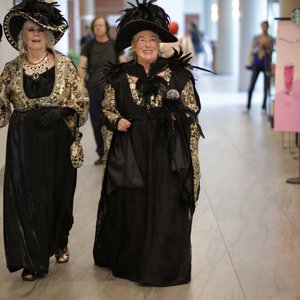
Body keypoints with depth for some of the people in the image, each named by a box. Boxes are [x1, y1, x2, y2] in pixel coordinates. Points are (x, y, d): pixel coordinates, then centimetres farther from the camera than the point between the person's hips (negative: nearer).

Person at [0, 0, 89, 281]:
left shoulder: (64, 64, 0)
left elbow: (81, 101, 1)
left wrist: (60, 111, -12)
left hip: (58, 139, 0)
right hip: (23, 142, 0)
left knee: (59, 192, 10)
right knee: (26, 195, -1)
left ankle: (59, 243, 37)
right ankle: (33, 260, 9)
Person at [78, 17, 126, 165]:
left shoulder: (115, 45, 5)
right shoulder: (88, 46, 7)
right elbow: (82, 67, 1)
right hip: (94, 89, 2)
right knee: (97, 123, 5)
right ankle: (101, 154, 16)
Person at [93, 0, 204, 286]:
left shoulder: (177, 73, 1)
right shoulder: (119, 76, 4)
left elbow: (193, 109, 6)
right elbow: (107, 107, 14)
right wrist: (117, 121, -6)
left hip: (167, 152, -1)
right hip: (129, 153, 1)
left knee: (166, 207, -1)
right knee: (129, 207, 6)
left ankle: (164, 266, 11)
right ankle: (128, 261, 23)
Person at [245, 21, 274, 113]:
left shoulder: (271, 39, 2)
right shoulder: (256, 38, 4)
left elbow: (270, 52, 1)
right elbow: (252, 51, -1)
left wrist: (266, 46, -16)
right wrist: (259, 46, -17)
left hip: (266, 64, 0)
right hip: (257, 64, 0)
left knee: (266, 87, 0)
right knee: (251, 86, -4)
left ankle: (264, 107, 8)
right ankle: (248, 107, 5)